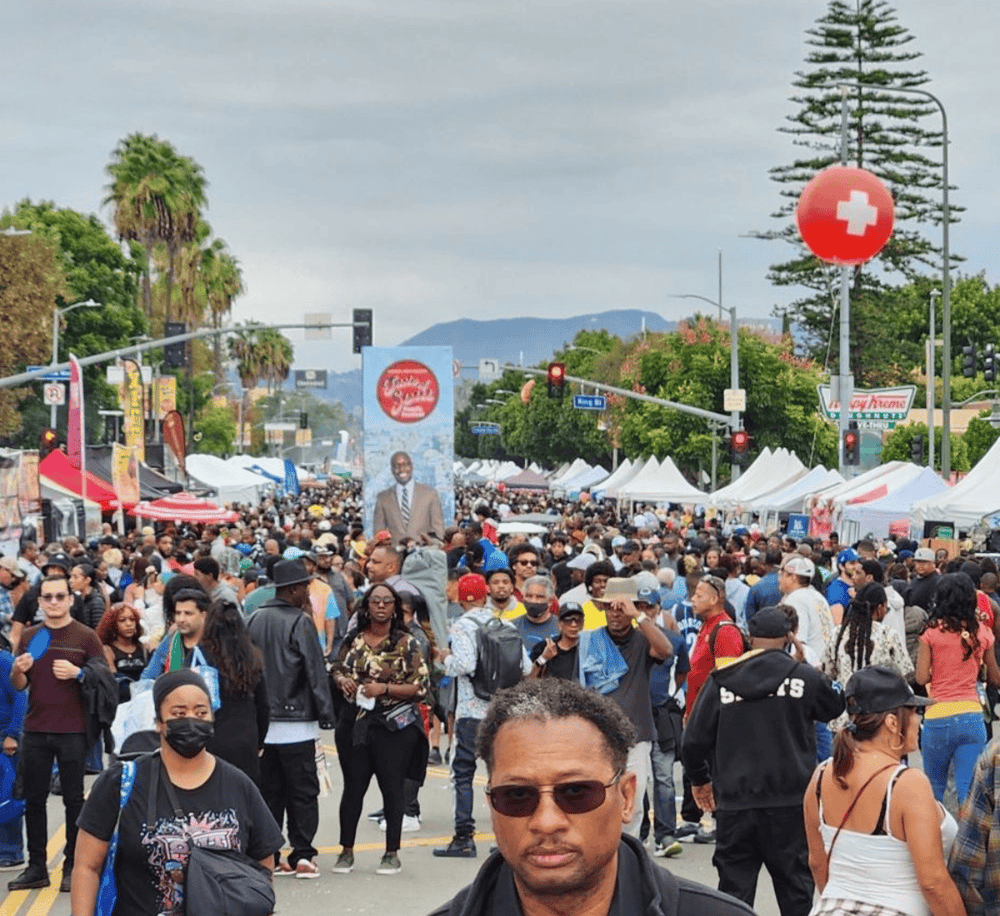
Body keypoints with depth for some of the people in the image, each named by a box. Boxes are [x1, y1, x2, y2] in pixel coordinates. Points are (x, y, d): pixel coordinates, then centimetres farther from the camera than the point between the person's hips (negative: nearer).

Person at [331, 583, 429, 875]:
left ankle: (392, 853, 12)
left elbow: (421, 687, -6)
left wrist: (384, 689, -16)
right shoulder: (353, 640, 7)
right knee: (353, 786, 7)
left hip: (395, 726, -3)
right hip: (355, 723, 3)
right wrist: (342, 681, -5)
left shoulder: (406, 643, -4)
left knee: (392, 788, 2)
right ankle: (346, 851, 17)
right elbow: (337, 670, 19)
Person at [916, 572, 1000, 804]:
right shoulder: (981, 632, 5)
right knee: (968, 790, 0)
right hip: (972, 716, 2)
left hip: (938, 718, -2)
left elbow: (922, 678, -7)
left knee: (934, 787, 14)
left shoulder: (932, 632, -4)